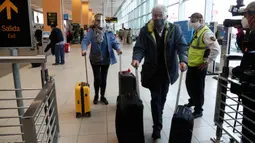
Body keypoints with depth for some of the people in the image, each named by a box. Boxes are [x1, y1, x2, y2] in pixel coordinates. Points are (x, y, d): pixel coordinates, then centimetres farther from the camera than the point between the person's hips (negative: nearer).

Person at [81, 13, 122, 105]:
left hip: (106, 59, 2)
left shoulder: (108, 31, 0)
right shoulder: (91, 31, -8)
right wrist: (84, 49, -38)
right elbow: (85, 40, -19)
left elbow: (114, 42, -2)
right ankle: (96, 96, 28)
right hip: (95, 59, -2)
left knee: (104, 78, 11)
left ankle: (102, 96, 28)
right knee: (97, 78, 4)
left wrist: (118, 48, -22)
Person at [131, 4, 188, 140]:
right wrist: (136, 58, -30)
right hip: (153, 70, -2)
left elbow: (182, 46, -11)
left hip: (168, 70, 2)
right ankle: (157, 126, 11)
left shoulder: (175, 29, -4)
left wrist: (183, 60, -30)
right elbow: (139, 48, -9)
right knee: (156, 98, -1)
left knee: (162, 97, 19)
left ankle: (159, 118, 45)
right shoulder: (145, 30, -5)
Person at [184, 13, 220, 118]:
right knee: (189, 85, 23)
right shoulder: (197, 31, 10)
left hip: (199, 67, -9)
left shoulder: (206, 33, -18)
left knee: (197, 89, 3)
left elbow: (216, 49, -25)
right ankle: (192, 102, 46)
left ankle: (198, 110, 19)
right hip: (191, 65, 9)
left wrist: (207, 62, -19)